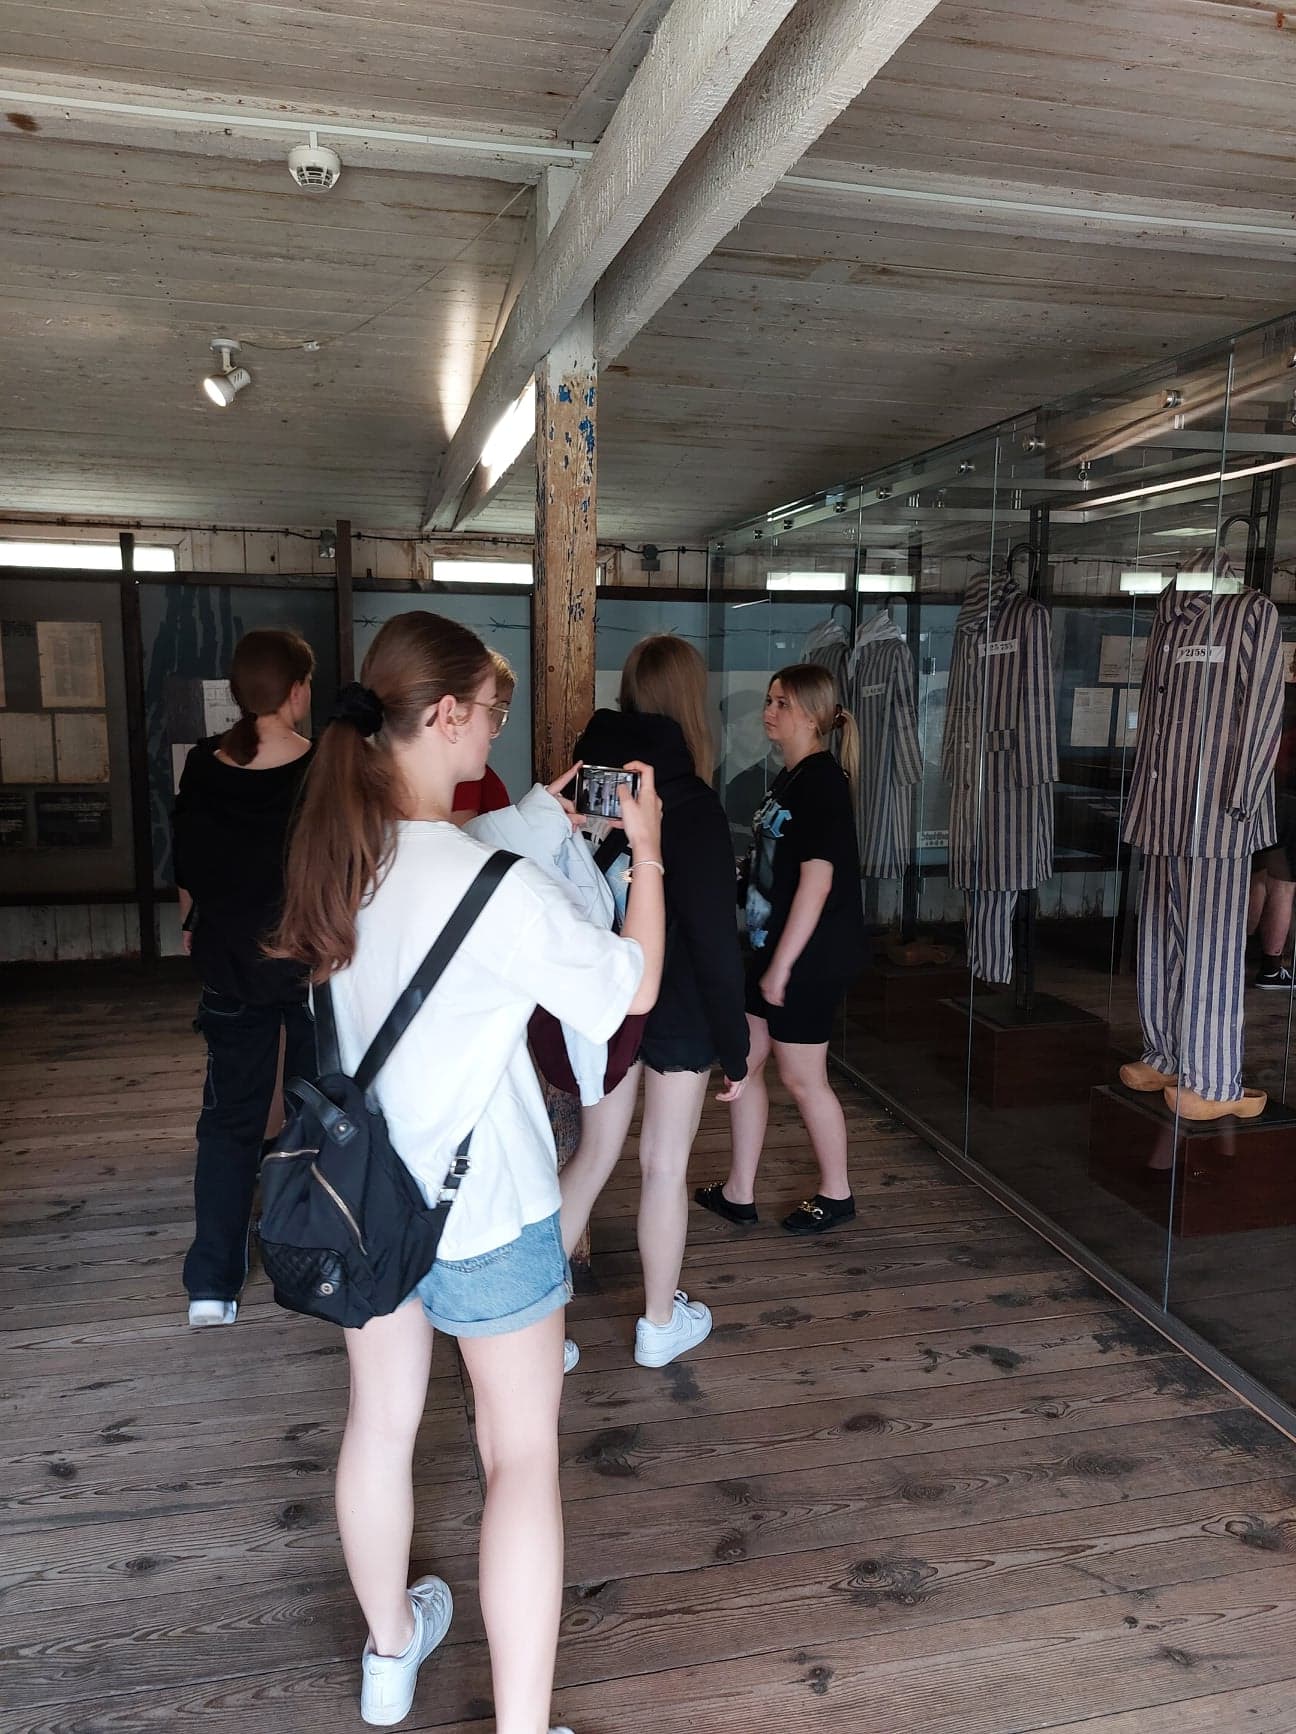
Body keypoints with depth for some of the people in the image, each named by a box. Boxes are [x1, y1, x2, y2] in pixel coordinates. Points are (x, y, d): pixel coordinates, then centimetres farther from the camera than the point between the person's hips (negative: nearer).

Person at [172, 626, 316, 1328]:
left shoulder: (203, 769, -6)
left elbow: (187, 873, 4)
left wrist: (193, 931, 20)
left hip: (232, 962, 2)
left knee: (230, 1118, 13)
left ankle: (212, 1285, 13)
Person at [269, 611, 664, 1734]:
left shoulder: (332, 851, -5)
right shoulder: (495, 884, -27)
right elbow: (635, 987, -15)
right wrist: (645, 851, -6)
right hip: (482, 1208, -7)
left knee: (380, 1420, 23)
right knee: (523, 1454, 9)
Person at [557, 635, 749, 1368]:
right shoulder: (691, 801, -18)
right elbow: (715, 938, -18)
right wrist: (736, 1047, -9)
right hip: (679, 1011, -5)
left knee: (594, 1154, 17)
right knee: (665, 1166, 10)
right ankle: (661, 1325, 28)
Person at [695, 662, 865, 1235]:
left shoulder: (822, 781, -17)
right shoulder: (789, 779, 12)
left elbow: (817, 880, -21)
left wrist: (781, 966, -20)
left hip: (810, 955, -9)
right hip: (775, 946, 9)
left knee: (801, 1076, 5)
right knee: (742, 1060, 12)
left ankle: (836, 1193, 25)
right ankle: (739, 1193, 24)